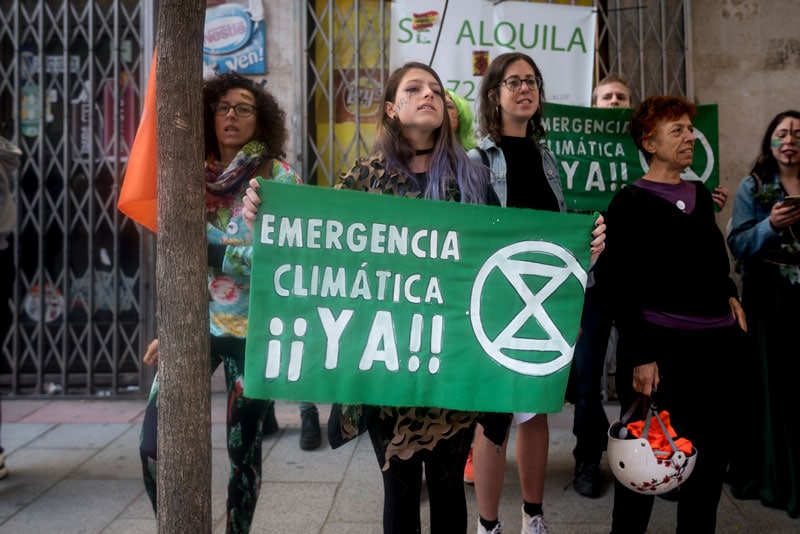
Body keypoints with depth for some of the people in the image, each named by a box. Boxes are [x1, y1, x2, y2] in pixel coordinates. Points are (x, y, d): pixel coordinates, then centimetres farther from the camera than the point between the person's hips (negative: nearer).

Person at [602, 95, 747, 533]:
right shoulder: (630, 203, -6)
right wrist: (640, 356, -14)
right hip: (661, 345, -6)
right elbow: (622, 287, -11)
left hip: (719, 341, 7)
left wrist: (729, 296, 9)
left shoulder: (701, 195, 15)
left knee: (714, 450, 12)